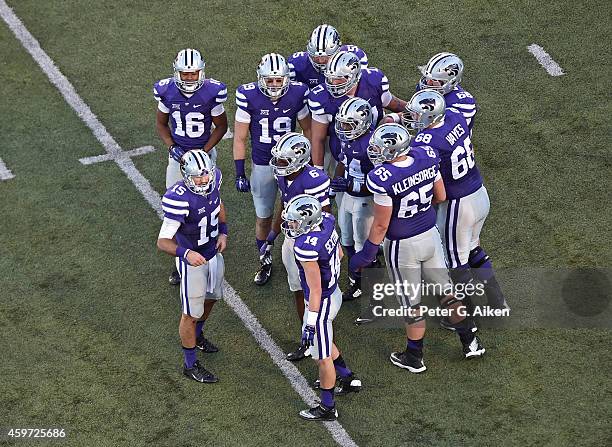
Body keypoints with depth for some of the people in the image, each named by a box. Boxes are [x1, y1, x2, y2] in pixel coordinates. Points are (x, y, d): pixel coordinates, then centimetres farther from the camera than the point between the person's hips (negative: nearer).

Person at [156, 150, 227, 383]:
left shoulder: (213, 179, -14)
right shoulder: (179, 200, -35)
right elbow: (163, 241, -34)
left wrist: (223, 232, -1)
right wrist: (186, 253, -50)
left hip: (213, 253, 7)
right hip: (192, 260, -7)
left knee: (210, 298, 29)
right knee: (192, 313, 8)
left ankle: (197, 335, 57)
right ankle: (190, 364, 27)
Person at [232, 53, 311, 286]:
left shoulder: (297, 94, -12)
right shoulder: (249, 97, -16)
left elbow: (307, 129, 3)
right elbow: (240, 138, -7)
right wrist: (240, 174, -7)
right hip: (262, 166, -1)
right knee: (263, 217, 11)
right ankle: (265, 261, 31)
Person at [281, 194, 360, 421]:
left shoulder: (307, 248, -33)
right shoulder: (326, 223, -9)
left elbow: (315, 290, -27)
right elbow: (339, 254, 9)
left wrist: (311, 323, -20)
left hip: (321, 302, -9)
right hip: (334, 291, 9)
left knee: (322, 356, 9)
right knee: (322, 342, 31)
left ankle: (327, 408, 25)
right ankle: (348, 379, 45)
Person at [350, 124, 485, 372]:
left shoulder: (383, 178, -29)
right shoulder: (426, 158, -11)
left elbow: (381, 225, -20)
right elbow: (440, 196, 3)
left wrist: (367, 254, -6)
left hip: (402, 246, -5)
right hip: (431, 235, 6)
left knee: (410, 303, 13)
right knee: (446, 290, 22)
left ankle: (414, 358, 31)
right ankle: (471, 342, 35)